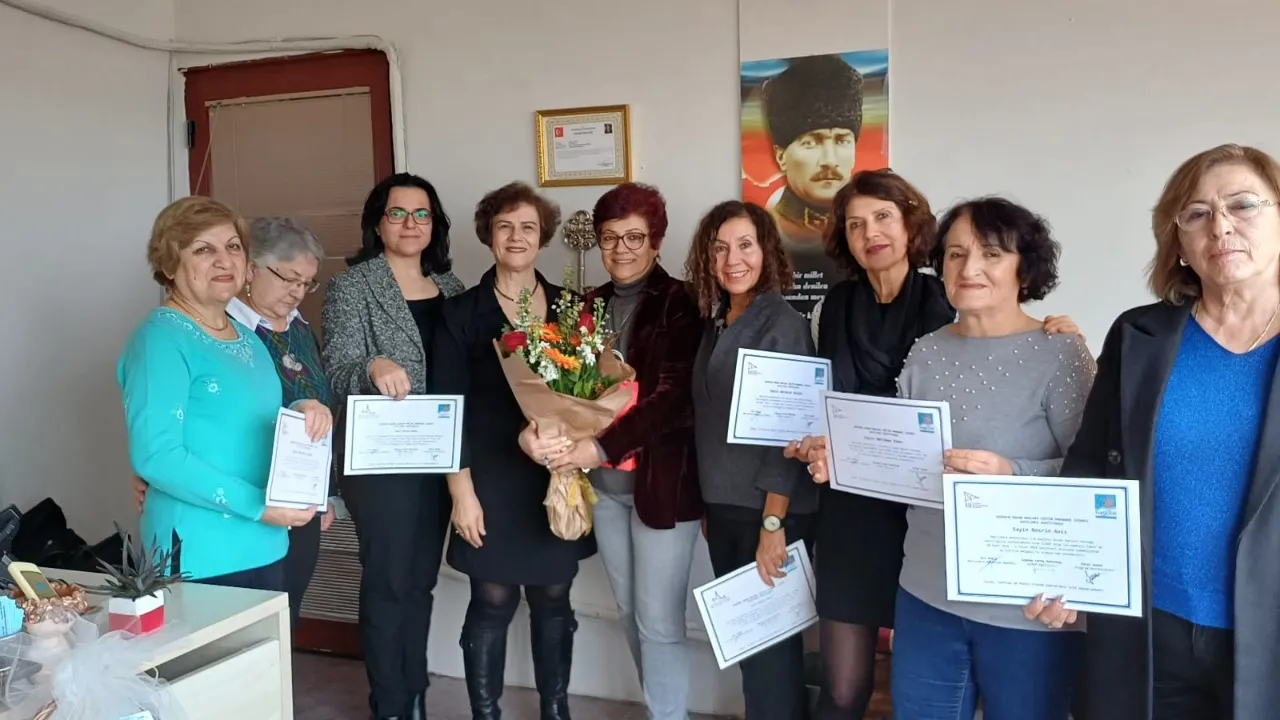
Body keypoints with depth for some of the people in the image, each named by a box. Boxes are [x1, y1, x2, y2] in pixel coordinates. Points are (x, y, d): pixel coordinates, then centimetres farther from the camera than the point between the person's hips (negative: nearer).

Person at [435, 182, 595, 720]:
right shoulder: (462, 313, -2)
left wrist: (562, 437, -14)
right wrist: (462, 490, -10)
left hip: (556, 481, 3)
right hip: (493, 482, -3)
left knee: (553, 602, 13)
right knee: (492, 605, 4)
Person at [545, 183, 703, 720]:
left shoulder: (680, 305, -8)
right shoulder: (590, 305, 9)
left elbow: (675, 398, -17)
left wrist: (602, 447, -25)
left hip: (662, 481, -6)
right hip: (602, 483, 6)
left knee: (659, 621, 1)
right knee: (629, 613, 17)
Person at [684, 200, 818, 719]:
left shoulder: (783, 324, -12)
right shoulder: (715, 322, 8)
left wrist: (773, 524, -19)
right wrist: (708, 503, 11)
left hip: (768, 509, -7)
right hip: (723, 505, 7)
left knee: (769, 639, 4)